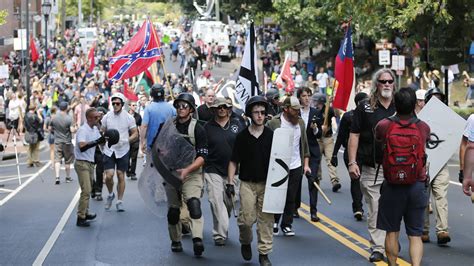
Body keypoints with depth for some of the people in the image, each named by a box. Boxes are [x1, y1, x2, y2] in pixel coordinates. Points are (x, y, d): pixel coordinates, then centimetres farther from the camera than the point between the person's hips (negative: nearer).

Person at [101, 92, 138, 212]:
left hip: (123, 151, 0)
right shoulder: (106, 117, 2)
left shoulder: (128, 117, -2)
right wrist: (102, 145, 5)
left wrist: (126, 140, -16)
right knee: (109, 176, -10)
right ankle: (110, 194, 18)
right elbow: (102, 133, 13)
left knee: (121, 176, 4)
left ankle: (120, 201, 15)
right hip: (109, 150, 0)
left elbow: (135, 134, 1)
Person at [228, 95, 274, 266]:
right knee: (247, 218, -6)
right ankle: (245, 242, 24)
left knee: (266, 219, 1)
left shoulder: (271, 135, 2)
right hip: (247, 183, -1)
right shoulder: (242, 136, 0)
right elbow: (234, 161, 4)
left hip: (267, 183, 1)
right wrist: (230, 181, -3)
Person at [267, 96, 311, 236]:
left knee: (291, 198, 7)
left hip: (296, 167, 4)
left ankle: (287, 224, 17)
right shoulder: (274, 122, -10)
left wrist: (306, 164, 9)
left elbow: (304, 144, 14)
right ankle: (274, 222, 23)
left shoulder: (300, 122, 8)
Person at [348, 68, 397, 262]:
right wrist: (352, 162, -5)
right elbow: (354, 135, 3)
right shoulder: (364, 107, 3)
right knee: (374, 210, 0)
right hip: (371, 168, -1)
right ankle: (377, 248, 6)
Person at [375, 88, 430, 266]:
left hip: (392, 187, -1)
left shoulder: (384, 126, -9)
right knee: (415, 234, 4)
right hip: (417, 186, 1)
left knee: (392, 232, 12)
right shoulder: (423, 127, -6)